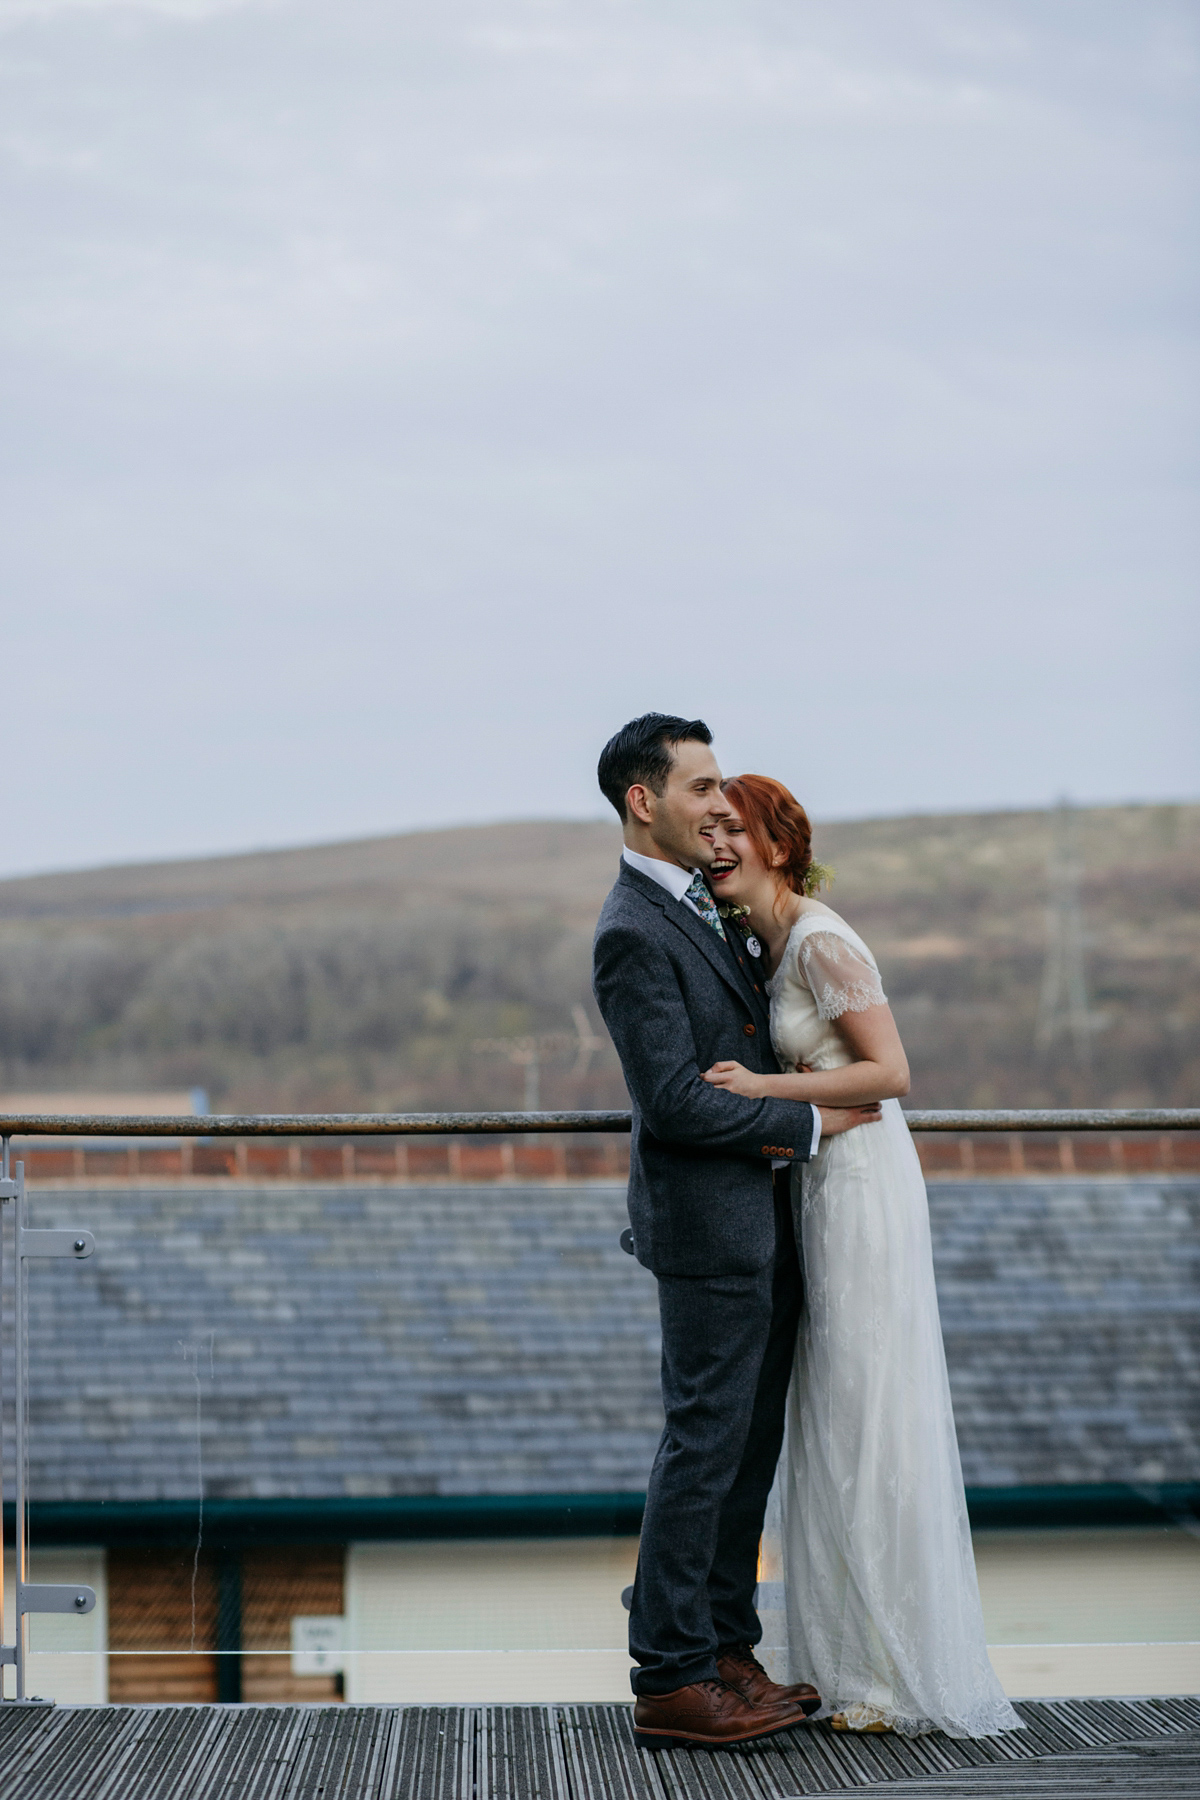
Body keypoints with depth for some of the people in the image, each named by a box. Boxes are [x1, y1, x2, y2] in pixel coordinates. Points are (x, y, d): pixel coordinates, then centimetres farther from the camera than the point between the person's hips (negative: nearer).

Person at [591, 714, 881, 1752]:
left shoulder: (702, 907, 14)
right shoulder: (633, 933, -17)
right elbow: (673, 1100, -22)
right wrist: (810, 1123, -14)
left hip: (761, 1220, 10)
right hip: (708, 1225, -10)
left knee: (749, 1447, 13)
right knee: (704, 1445, -5)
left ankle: (726, 1650, 21)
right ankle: (671, 1683, 1)